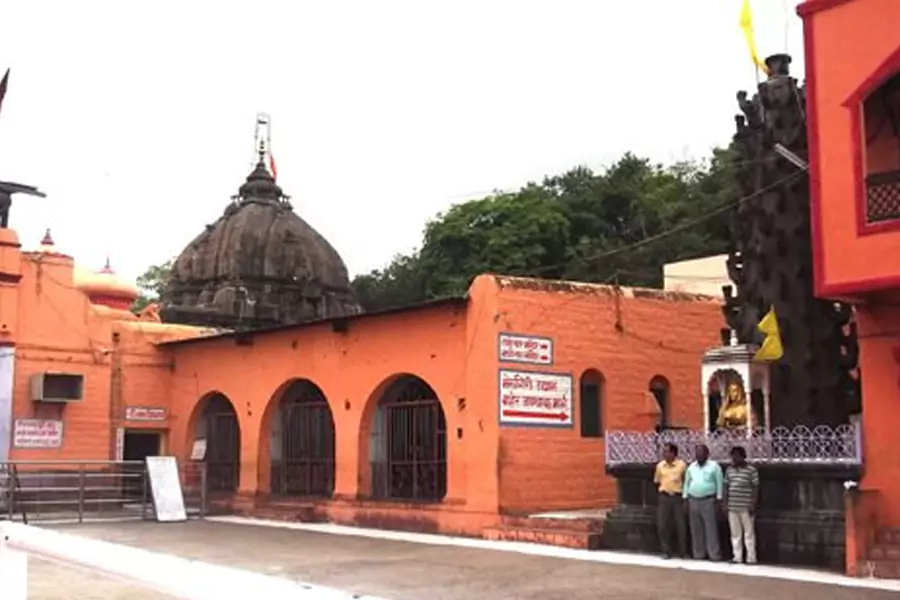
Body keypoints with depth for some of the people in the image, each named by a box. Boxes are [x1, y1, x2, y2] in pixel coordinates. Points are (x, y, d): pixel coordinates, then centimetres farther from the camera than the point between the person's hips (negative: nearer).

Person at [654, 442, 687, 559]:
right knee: (663, 525, 1)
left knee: (681, 525, 0)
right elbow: (657, 481, 16)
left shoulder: (682, 465, -6)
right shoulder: (660, 465, 5)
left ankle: (683, 552, 10)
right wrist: (663, 489, 7)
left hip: (678, 497, -3)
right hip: (664, 497, 3)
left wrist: (684, 494, 0)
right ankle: (666, 551, 10)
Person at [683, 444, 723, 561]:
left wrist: (719, 499, -6)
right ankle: (698, 553, 12)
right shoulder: (691, 467, 12)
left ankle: (714, 554, -6)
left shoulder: (714, 466, -1)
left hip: (708, 500, -4)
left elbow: (719, 483, -2)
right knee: (696, 529, 6)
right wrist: (685, 498, 10)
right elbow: (687, 483, 15)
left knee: (711, 528, -7)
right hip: (693, 500, 5)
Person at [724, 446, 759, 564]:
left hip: (746, 507, -5)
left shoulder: (751, 470, -5)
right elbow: (726, 487, 14)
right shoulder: (729, 470, 11)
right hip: (732, 507, 5)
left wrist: (753, 504, -12)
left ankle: (751, 558, 6)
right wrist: (725, 503, 9)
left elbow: (755, 488, -6)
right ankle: (737, 557, 14)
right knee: (735, 533, 8)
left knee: (749, 533, 0)